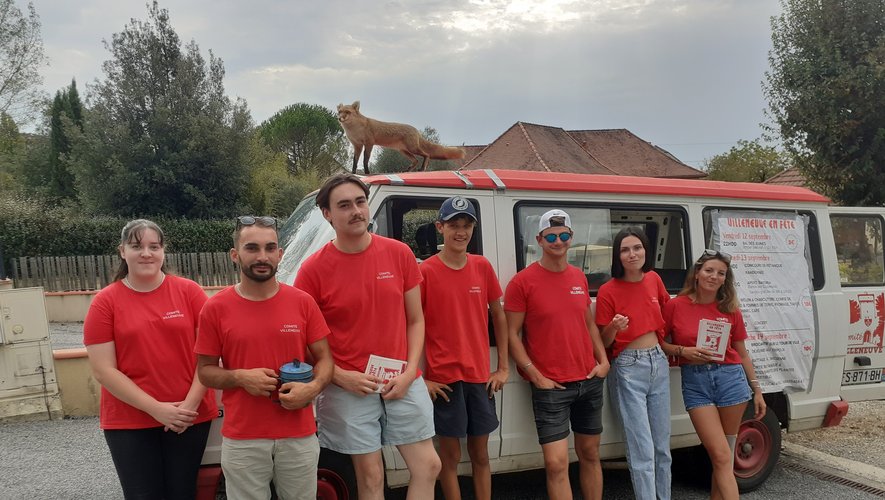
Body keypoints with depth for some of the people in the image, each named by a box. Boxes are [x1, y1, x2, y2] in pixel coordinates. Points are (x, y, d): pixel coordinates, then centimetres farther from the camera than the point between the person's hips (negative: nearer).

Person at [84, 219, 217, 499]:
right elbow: (103, 371, -6)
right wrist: (156, 408, -13)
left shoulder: (189, 291, -1)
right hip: (129, 422, -1)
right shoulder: (105, 302, -3)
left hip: (191, 417, 1)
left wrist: (191, 403, -11)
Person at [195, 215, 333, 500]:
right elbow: (205, 370, 3)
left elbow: (324, 358, 4)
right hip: (242, 440, -1)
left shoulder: (303, 302, -2)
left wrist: (313, 387, -15)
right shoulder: (216, 308, -4)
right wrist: (240, 377, -16)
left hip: (299, 436, 1)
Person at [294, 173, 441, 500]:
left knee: (428, 466, 7)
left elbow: (415, 320, 5)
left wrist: (409, 371, -6)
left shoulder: (399, 254, -1)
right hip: (349, 390, -2)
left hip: (404, 384, 3)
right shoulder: (314, 269, -9)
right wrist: (341, 377, -13)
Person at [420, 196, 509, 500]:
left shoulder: (482, 267, 4)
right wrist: (418, 378, -10)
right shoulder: (425, 271, -8)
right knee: (450, 455, 7)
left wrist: (503, 367, 8)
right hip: (443, 380, -4)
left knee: (480, 455, 14)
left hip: (480, 377, 4)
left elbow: (498, 316, 12)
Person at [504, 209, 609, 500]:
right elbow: (511, 334, -9)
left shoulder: (579, 278, 10)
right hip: (551, 386, -5)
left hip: (590, 381, 6)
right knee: (556, 463, -8)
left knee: (590, 454, 16)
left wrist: (603, 360, 6)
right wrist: (536, 376, -14)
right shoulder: (523, 282, -8)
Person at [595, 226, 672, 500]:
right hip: (628, 368, -5)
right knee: (643, 451, -6)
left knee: (663, 445, 14)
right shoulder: (608, 291, -11)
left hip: (659, 363, 6)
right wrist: (613, 327, -27)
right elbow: (603, 342, -6)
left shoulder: (654, 279, 3)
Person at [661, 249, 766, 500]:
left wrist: (757, 389, 13)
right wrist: (683, 351, -13)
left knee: (722, 456, 7)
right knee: (722, 457, -6)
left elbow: (742, 353, 13)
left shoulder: (730, 310, 5)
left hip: (730, 377, 2)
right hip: (695, 382, -2)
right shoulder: (675, 306, -2)